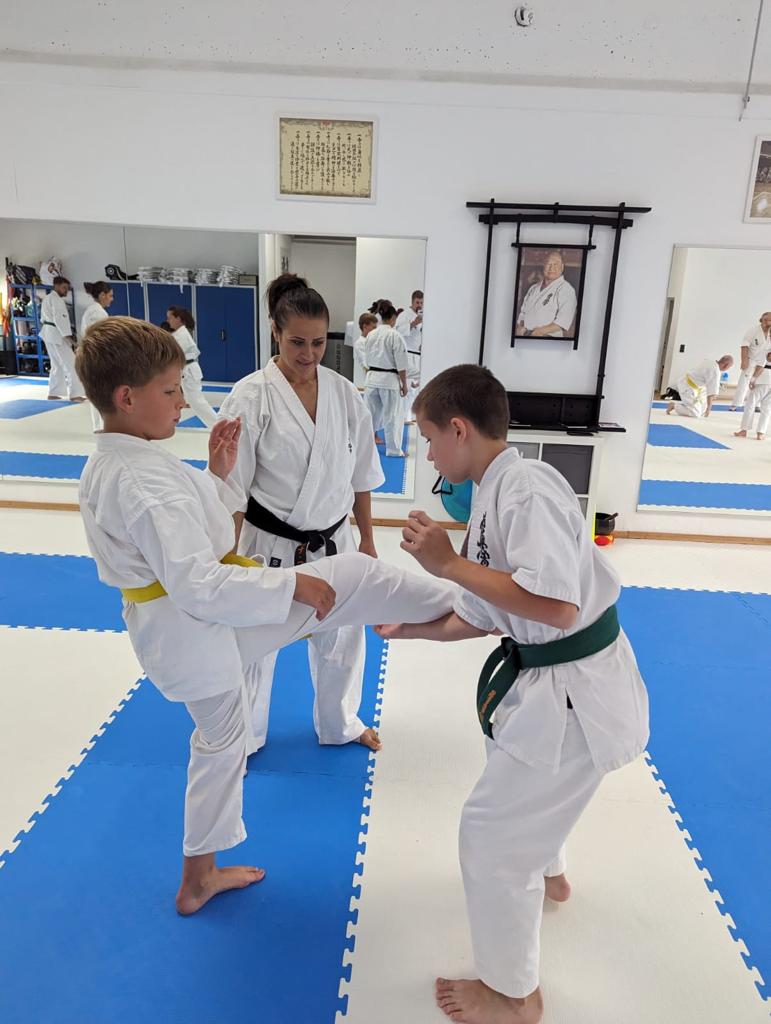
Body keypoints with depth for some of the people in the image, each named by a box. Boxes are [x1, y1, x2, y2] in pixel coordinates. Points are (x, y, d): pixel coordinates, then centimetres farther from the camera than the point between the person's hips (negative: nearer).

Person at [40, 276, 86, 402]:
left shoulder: (47, 298, 19)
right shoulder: (56, 299, -13)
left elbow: (43, 319, 23)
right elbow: (59, 319, -23)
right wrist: (68, 336, -29)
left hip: (49, 334, 10)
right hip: (57, 335, -10)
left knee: (57, 365, 16)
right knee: (71, 364, -11)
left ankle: (53, 393, 18)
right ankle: (75, 394, -15)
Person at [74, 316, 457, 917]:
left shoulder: (101, 470, 6)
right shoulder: (148, 480, -26)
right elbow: (199, 586, -30)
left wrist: (218, 474, 4)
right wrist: (291, 584, -21)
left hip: (167, 635, 10)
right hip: (208, 620, -10)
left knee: (219, 738, 28)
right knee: (353, 577, -8)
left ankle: (199, 878, 46)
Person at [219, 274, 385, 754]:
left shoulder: (345, 394, -3)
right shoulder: (251, 397, -15)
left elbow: (361, 476, 6)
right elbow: (232, 489, -12)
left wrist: (366, 540, 9)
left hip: (333, 543, 4)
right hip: (270, 547, -4)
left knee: (341, 638, 20)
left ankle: (340, 724, 46)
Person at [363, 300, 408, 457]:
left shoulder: (371, 335, 2)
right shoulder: (395, 336, -13)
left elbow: (368, 358, 11)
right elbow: (401, 364, -11)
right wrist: (404, 384, -3)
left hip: (371, 378, 5)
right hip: (389, 379, -5)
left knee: (371, 412, 16)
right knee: (393, 415, 6)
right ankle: (394, 449, 11)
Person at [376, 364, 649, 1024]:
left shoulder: (527, 489, -24)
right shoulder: (495, 496, 5)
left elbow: (557, 606, -32)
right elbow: (491, 614, 11)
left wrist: (448, 563, -26)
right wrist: (411, 628, 12)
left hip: (575, 694, -10)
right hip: (552, 680, 10)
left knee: (492, 832, 3)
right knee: (527, 794, 34)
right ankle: (548, 872, 65)